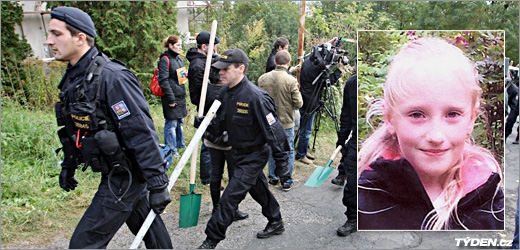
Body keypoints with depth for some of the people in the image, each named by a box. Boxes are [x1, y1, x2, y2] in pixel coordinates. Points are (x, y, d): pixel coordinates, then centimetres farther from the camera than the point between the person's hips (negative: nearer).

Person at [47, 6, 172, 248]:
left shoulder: (111, 77, -24)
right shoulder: (73, 77, 5)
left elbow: (142, 133, -25)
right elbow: (75, 129, 17)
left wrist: (158, 183, -24)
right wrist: (68, 165, 22)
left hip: (125, 176, -8)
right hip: (113, 173, 8)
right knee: (146, 226, 22)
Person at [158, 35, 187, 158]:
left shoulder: (179, 58, 15)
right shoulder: (165, 59, -12)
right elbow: (163, 80, -17)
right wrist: (170, 98, -18)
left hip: (180, 96, 9)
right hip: (171, 97, -9)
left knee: (180, 122, 18)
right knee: (171, 124, -3)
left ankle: (180, 145, 33)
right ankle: (171, 150, 6)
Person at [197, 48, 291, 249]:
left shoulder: (256, 96, -27)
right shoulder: (226, 94, -2)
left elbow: (274, 131, -23)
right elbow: (220, 125, 6)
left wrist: (281, 164, -19)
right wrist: (206, 125, -16)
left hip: (254, 155, -8)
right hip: (239, 153, 8)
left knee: (229, 198, -6)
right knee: (259, 190, 24)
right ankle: (276, 223, 45)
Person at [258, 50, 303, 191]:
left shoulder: (263, 78, -6)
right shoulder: (291, 80, -18)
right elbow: (298, 103, -15)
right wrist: (297, 93, 3)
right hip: (286, 122, -4)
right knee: (288, 152, 10)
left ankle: (273, 178, 30)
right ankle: (286, 182, 16)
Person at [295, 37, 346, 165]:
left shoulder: (308, 60, -2)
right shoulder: (317, 72, -26)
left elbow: (317, 49, 19)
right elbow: (331, 80, -10)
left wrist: (329, 43, 12)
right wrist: (340, 68, -4)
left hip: (305, 101, 9)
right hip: (308, 105, -9)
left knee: (306, 130, 21)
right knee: (306, 131, 4)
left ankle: (305, 150, 35)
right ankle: (300, 155, 16)